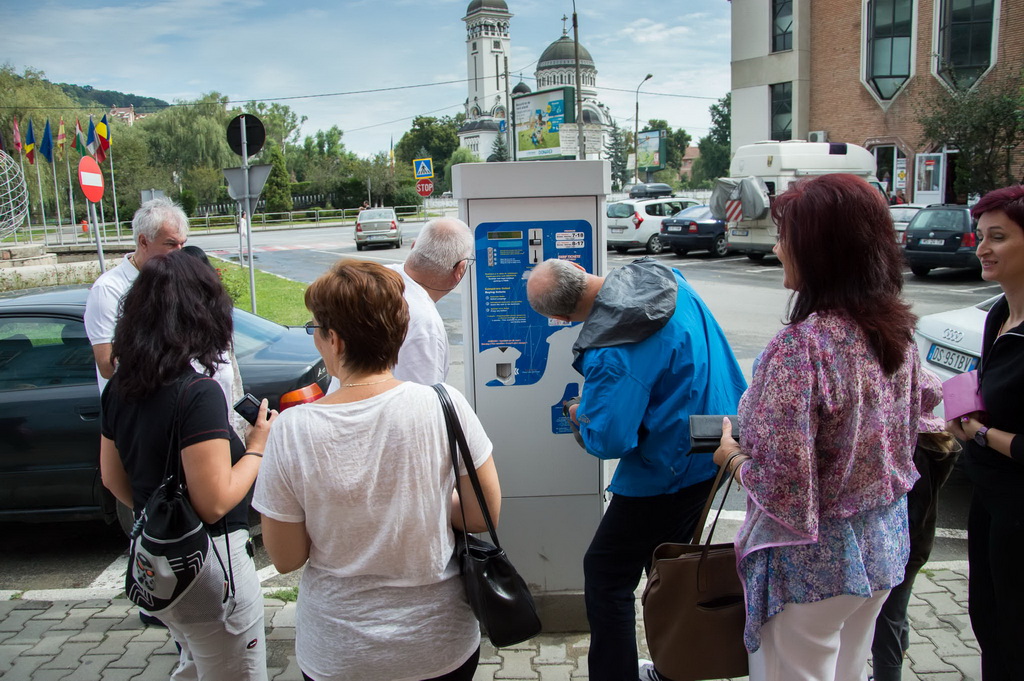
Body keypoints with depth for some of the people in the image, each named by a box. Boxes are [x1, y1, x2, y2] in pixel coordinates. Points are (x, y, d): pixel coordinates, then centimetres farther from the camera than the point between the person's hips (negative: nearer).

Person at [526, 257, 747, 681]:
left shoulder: (612, 354, -29)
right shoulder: (662, 277, -2)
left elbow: (607, 440, -26)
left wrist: (581, 416, -5)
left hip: (669, 473, -9)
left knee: (606, 574, 6)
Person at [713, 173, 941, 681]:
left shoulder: (799, 348, -28)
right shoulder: (897, 333, -3)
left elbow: (782, 486, -28)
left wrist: (731, 454, -8)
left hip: (812, 561, -7)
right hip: (885, 544, 8)